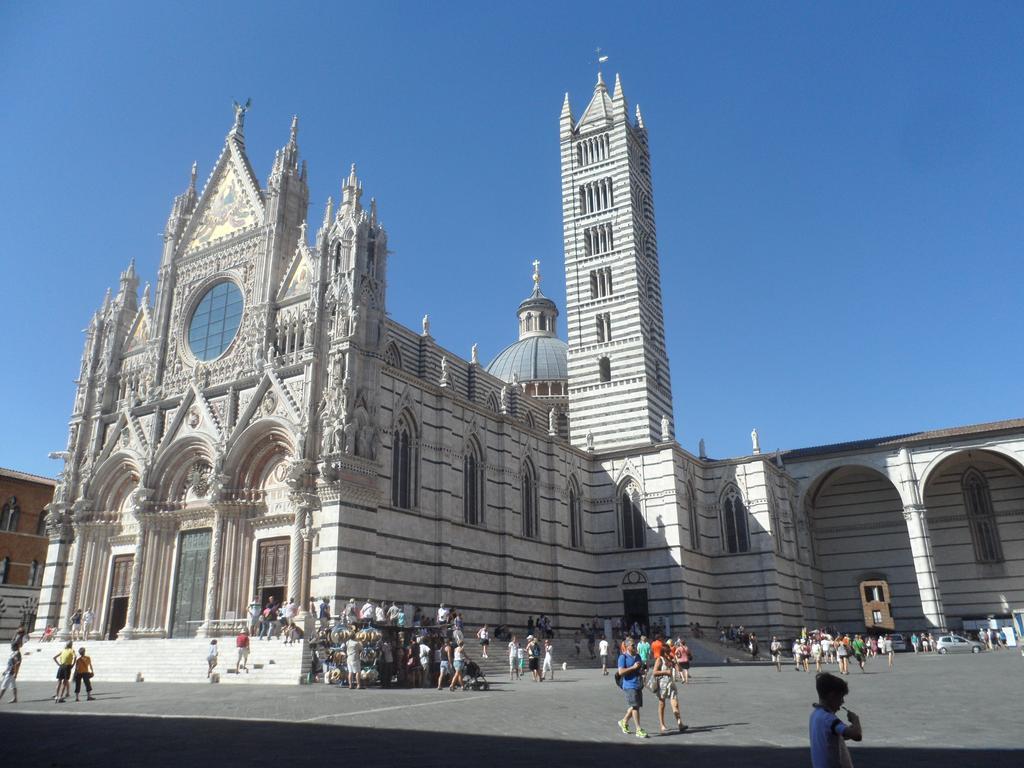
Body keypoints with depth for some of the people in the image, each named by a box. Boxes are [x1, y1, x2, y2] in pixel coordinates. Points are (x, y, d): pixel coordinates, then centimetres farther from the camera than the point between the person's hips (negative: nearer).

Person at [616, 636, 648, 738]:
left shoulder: (637, 656, 13)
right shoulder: (623, 657, -10)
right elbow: (621, 672, -19)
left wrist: (642, 671, 3)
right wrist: (633, 667, -20)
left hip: (638, 684, 8)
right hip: (629, 685, -8)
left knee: (636, 706, 13)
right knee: (635, 707, -7)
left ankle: (624, 722, 33)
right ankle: (639, 730, 0)